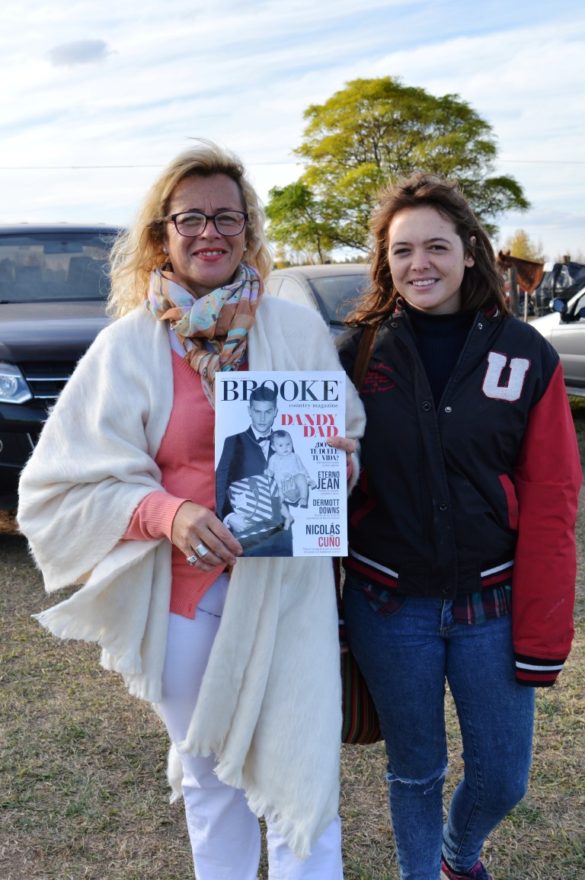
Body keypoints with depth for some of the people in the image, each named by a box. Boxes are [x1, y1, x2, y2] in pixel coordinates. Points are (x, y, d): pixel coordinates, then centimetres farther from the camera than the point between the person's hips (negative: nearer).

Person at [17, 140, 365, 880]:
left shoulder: (299, 332, -1)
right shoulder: (127, 347, -5)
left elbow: (347, 435, 10)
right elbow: (63, 488, -6)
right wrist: (167, 512, -23)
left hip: (286, 587, 0)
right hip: (184, 594, 1)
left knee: (301, 779, 2)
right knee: (209, 777, 19)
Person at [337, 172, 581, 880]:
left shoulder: (526, 357, -4)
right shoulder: (358, 352, -3)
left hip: (491, 603, 1)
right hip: (390, 607, 0)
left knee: (502, 777, 13)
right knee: (415, 770, 14)